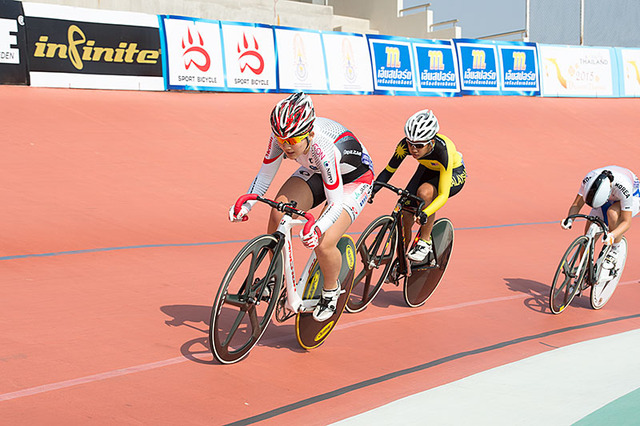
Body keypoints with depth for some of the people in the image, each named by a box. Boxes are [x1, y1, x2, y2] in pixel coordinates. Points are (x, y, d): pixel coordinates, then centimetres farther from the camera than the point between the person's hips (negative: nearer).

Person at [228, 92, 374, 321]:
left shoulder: (324, 148, -41)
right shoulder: (281, 136, -24)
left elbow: (336, 203, -35)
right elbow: (265, 174, -10)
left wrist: (317, 229, -52)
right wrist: (246, 204, -24)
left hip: (353, 179, -6)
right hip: (316, 171, 6)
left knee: (323, 245, -23)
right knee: (278, 213, -20)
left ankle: (331, 292, 10)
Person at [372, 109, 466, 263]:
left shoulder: (443, 151, -39)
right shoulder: (405, 145, -29)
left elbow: (443, 195, -39)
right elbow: (389, 170, -17)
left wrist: (425, 213, -56)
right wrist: (373, 188, -35)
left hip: (454, 174, -4)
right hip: (428, 170, 5)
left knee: (425, 191, -37)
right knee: (405, 210, -15)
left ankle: (425, 241, -17)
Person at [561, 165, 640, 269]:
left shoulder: (623, 188, -42)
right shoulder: (589, 179, -32)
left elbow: (626, 222, -35)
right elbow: (576, 204, -19)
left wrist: (611, 236, -53)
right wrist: (569, 219, -40)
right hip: (610, 198, 4)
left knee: (612, 212, -38)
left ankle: (615, 250, -15)